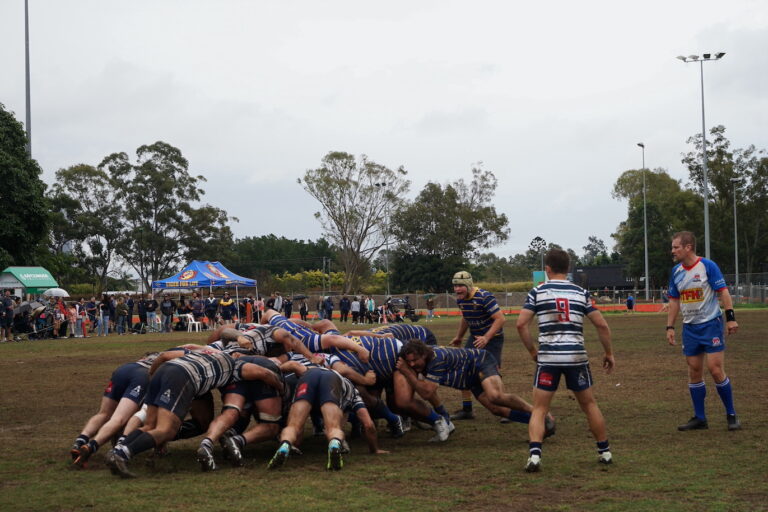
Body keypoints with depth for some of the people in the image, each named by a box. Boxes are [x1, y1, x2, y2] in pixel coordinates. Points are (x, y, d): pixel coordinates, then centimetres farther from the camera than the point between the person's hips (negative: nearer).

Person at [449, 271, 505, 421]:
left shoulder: (485, 297, -24)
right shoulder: (460, 300, -1)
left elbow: (500, 319, -26)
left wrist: (486, 338, -32)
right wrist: (459, 337, 24)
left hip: (492, 338, -7)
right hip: (474, 337, 7)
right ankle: (466, 410, 13)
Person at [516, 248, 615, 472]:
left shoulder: (538, 292, 3)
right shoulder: (581, 292, 8)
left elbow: (521, 323, -6)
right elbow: (602, 324, 5)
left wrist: (532, 350, 7)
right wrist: (608, 353, 17)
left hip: (548, 358, -2)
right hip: (576, 356, 2)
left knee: (539, 409, 4)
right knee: (589, 404, 20)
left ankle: (534, 454, -14)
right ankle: (604, 451, 27)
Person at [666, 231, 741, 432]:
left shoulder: (708, 266, -11)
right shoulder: (676, 272, 6)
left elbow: (723, 292, -12)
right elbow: (674, 301, 13)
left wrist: (730, 318, -19)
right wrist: (670, 327, 8)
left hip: (711, 324, -6)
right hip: (690, 328, 6)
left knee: (715, 369, -9)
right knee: (694, 372, 6)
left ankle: (731, 415, 6)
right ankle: (699, 418, 14)